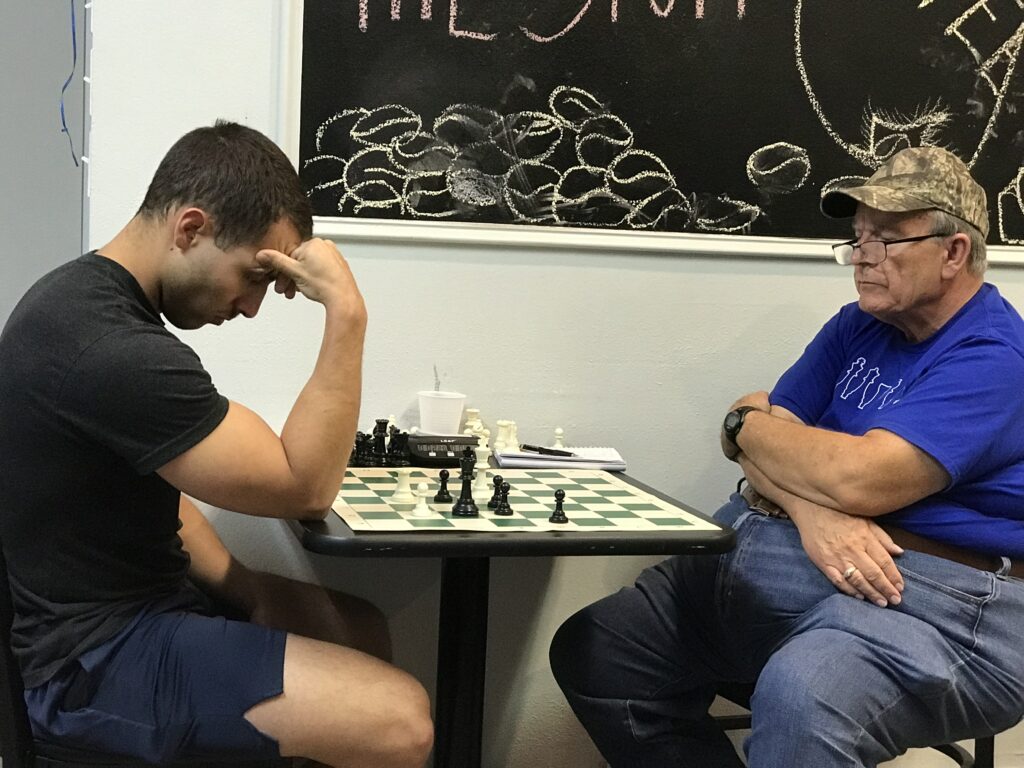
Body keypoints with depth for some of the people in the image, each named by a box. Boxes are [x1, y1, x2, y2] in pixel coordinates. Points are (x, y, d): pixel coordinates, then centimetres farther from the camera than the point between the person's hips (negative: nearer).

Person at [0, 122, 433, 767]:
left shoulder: (85, 296, 6)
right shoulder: (111, 351, -29)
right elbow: (305, 488, -22)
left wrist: (240, 587, 2)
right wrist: (346, 314, -22)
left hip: (129, 596, 11)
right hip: (94, 661, -11)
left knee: (360, 626, 21)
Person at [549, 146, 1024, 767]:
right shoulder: (858, 327, 15)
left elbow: (859, 478, -24)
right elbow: (768, 449, 9)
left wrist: (747, 423, -3)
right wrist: (808, 509, -16)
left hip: (930, 598, -8)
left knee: (798, 697, -41)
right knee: (590, 654, 2)